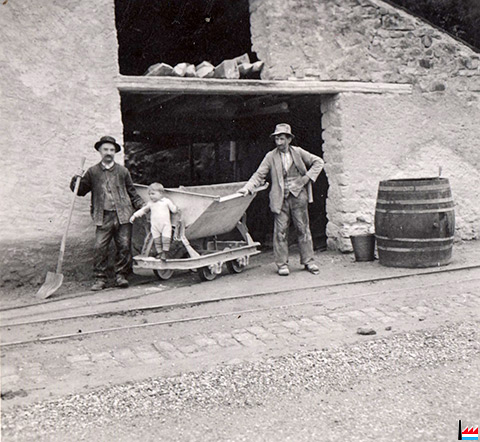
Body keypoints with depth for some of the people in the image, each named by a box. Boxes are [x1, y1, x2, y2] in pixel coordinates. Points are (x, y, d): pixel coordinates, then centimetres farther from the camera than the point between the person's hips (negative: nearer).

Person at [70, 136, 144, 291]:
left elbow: (132, 192, 19)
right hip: (103, 217, -1)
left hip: (123, 215, 1)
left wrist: (142, 205, 10)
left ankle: (121, 275, 13)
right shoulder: (93, 172, 11)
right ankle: (100, 279, 3)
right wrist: (76, 179, -4)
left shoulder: (123, 171, 14)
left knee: (124, 246, -1)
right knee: (100, 247, -7)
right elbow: (81, 191, 14)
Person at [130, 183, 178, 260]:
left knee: (166, 239, -10)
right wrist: (134, 215, 18)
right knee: (156, 239, 4)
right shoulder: (150, 203, 11)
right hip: (154, 225, 3)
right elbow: (143, 210, 20)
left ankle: (164, 252, 2)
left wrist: (175, 208, -8)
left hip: (165, 224, -3)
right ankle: (159, 252, 16)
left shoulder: (166, 201, 2)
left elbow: (174, 210, 8)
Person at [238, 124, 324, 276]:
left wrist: (307, 177, -2)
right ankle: (282, 264, 10)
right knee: (280, 231, 0)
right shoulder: (271, 157, 2)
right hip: (280, 198, -1)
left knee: (303, 229, 7)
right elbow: (259, 175, 0)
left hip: (298, 196, 1)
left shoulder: (298, 152, 4)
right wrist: (247, 188, -15)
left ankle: (308, 261, 17)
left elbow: (318, 162, 10)